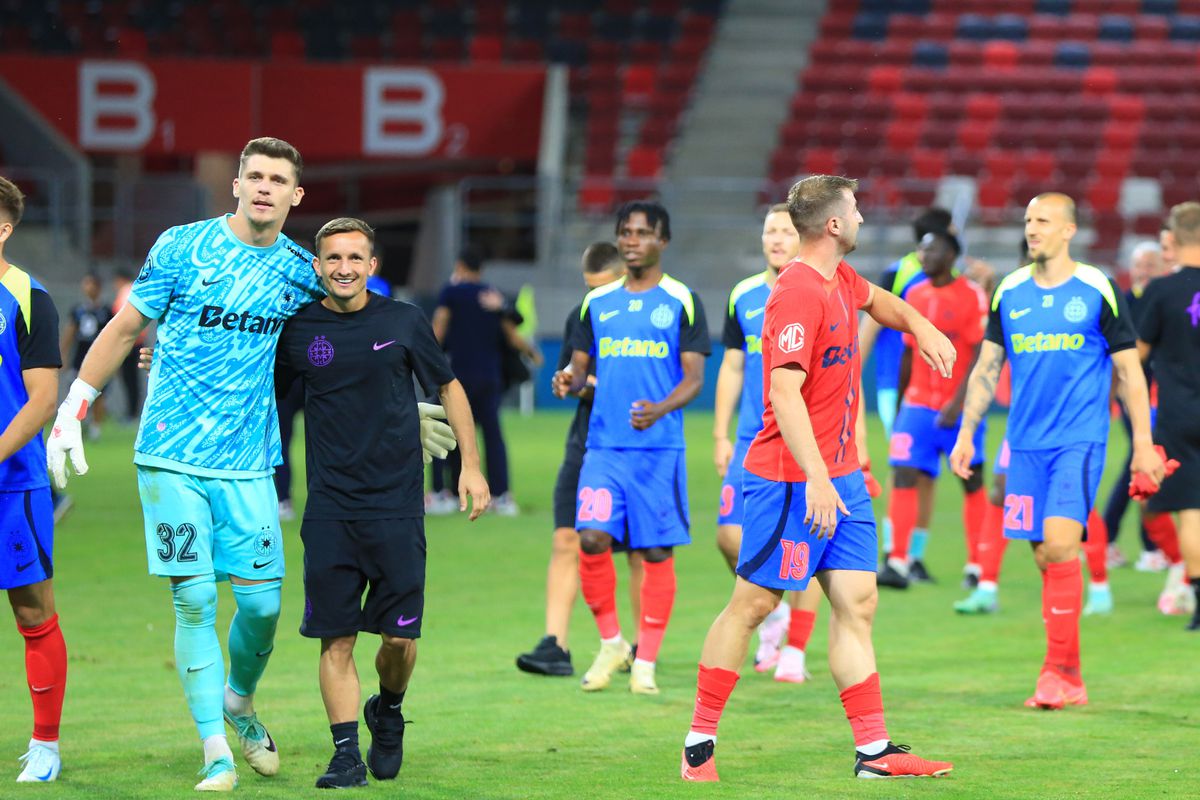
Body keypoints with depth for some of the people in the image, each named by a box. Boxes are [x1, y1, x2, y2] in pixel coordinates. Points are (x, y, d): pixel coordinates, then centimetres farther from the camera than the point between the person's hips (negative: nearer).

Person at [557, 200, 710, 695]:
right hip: (604, 445, 3)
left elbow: (693, 378, -2)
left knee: (656, 553, -1)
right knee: (591, 539, -13)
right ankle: (610, 642, 7)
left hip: (660, 447, -3)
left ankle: (645, 663, 8)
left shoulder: (681, 301, 2)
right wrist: (569, 380, -7)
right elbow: (580, 364, 17)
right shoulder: (597, 302, 13)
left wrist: (660, 409, -21)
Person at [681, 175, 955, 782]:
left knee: (857, 603, 4)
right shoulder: (798, 293, -18)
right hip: (791, 480, -9)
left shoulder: (839, 278, 11)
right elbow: (785, 393, -25)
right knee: (752, 603, -2)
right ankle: (699, 744, 7)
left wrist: (920, 326, 23)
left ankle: (874, 750, 4)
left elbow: (874, 298, 38)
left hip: (840, 476, 9)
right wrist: (817, 479, -29)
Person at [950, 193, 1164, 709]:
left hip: (1080, 441, -4)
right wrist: (966, 433, 9)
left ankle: (1058, 670, -13)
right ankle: (1070, 681, 12)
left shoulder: (1097, 290, -2)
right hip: (1026, 444, 4)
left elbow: (1128, 371, 2)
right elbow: (986, 367, 15)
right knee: (1045, 558, 4)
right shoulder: (1009, 292, 9)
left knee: (1059, 545, -19)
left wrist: (1143, 443, 0)